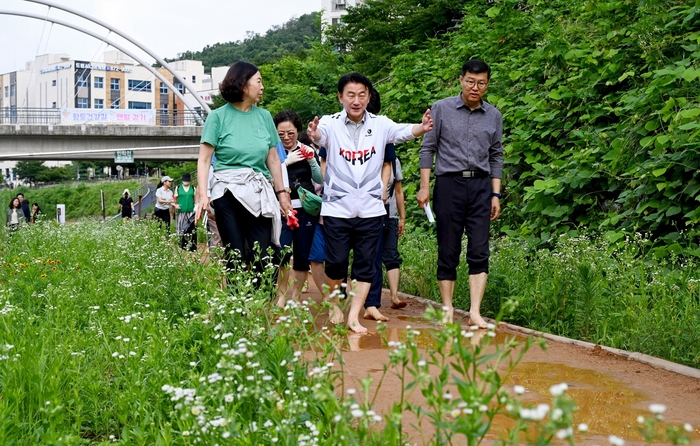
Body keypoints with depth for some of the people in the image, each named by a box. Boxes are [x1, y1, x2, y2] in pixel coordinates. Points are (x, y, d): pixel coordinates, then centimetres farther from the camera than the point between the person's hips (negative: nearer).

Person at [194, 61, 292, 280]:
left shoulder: (264, 116, 10)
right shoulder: (218, 116, 0)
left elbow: (273, 159, 15)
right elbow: (204, 160, -2)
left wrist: (281, 192, 11)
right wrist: (203, 194, -13)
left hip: (259, 194, 3)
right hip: (228, 193, -3)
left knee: (265, 259, -5)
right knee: (236, 257, -3)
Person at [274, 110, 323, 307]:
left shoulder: (307, 150, 9)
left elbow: (320, 179, 8)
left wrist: (312, 161, -8)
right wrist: (287, 162, -17)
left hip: (307, 208, 3)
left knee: (303, 254, 4)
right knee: (282, 252, -16)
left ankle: (296, 296, 16)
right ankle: (281, 295, -2)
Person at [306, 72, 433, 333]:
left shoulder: (380, 124, 0)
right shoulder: (331, 124, -5)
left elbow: (402, 131, -18)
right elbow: (321, 133, -27)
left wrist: (421, 128, -41)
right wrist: (314, 134, -52)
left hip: (370, 209, 2)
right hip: (337, 208, -2)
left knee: (365, 265, 3)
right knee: (336, 263, 4)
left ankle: (354, 317, 11)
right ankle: (335, 305, 29)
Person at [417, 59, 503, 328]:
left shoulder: (493, 116, 10)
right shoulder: (442, 109, 2)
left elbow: (496, 157, 14)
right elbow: (428, 148, 3)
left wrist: (496, 195, 8)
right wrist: (424, 186, -3)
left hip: (480, 186, 2)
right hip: (449, 184, -2)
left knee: (479, 251, -6)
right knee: (448, 251, 2)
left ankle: (475, 311, -6)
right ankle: (447, 309, 11)